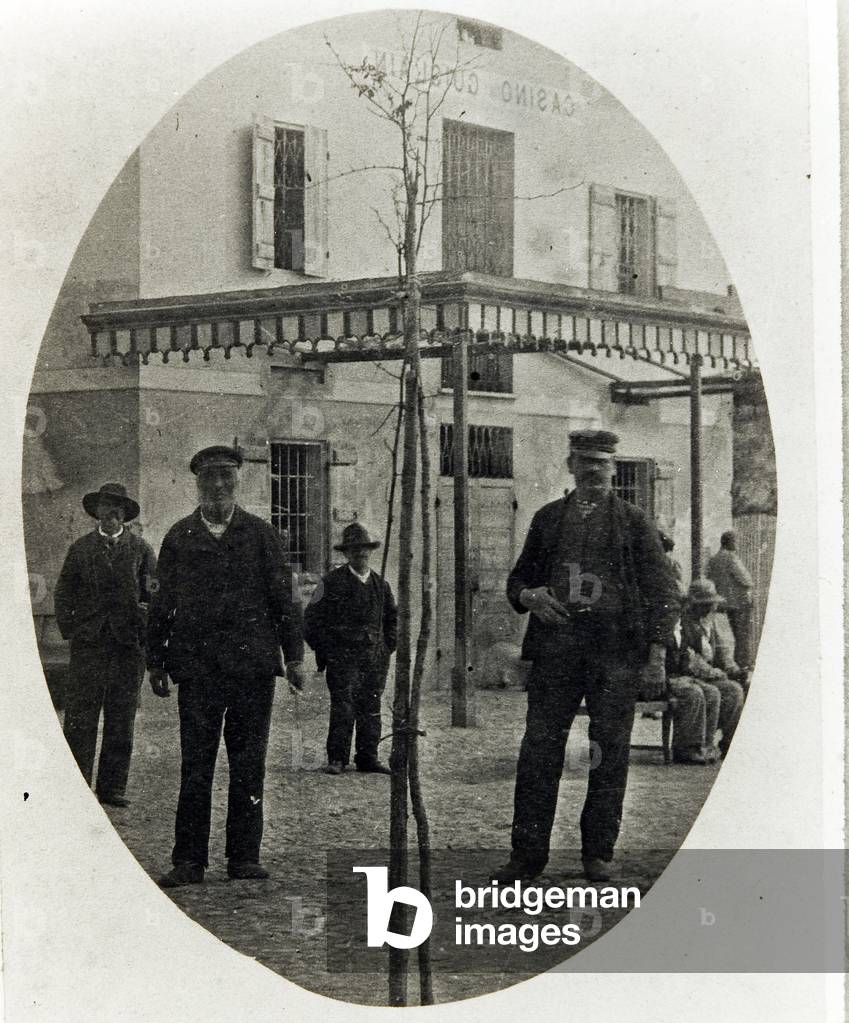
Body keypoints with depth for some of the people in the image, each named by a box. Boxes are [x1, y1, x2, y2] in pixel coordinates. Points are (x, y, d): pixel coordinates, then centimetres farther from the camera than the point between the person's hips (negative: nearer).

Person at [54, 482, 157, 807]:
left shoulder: (141, 549, 10)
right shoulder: (80, 549, 12)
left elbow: (155, 592, 7)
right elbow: (63, 592, 14)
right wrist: (68, 627, 1)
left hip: (129, 644, 1)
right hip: (88, 642, 0)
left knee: (122, 720, 3)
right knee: (80, 718, -6)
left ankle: (113, 786, 9)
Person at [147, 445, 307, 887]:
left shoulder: (261, 535, 9)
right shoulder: (179, 537, 10)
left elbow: (284, 598, 8)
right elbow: (162, 603, 12)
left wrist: (293, 655, 3)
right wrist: (156, 661, 8)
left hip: (252, 665, 0)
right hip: (196, 665, 0)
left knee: (249, 764, 3)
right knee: (195, 765, -3)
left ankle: (244, 856, 10)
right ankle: (188, 860, 0)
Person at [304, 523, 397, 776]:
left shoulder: (381, 585, 14)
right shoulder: (331, 582, 1)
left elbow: (393, 619, 26)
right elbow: (312, 619, 3)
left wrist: (387, 647, 15)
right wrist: (324, 650, -2)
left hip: (374, 658, 4)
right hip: (342, 655, -4)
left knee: (371, 707, 4)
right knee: (343, 705, -11)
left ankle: (368, 757, 10)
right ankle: (337, 759, -7)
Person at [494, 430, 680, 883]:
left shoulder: (633, 522, 6)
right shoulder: (547, 518, 14)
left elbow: (663, 592, 3)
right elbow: (518, 579, 21)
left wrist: (656, 658, -5)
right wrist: (529, 597, -4)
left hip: (617, 652, -2)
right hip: (556, 647, 2)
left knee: (610, 753, 1)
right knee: (538, 749, -2)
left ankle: (598, 853, 11)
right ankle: (527, 854, 3)